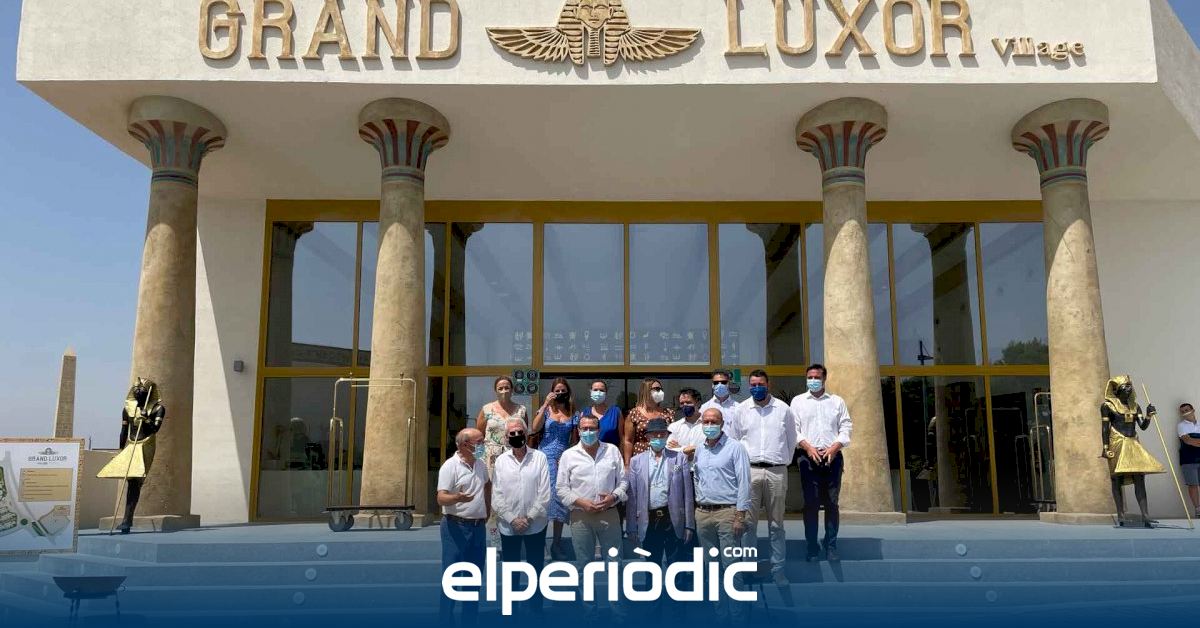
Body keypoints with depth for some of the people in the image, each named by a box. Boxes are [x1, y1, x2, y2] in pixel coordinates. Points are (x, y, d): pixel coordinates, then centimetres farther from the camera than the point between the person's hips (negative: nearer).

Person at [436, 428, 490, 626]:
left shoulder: (481, 464, 9)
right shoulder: (450, 466, -13)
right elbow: (441, 498, -19)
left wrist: (487, 507, 20)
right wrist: (457, 498, -38)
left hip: (478, 526, 7)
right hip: (456, 526, -7)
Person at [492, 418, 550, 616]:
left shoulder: (540, 457, -4)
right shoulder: (501, 461, 1)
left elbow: (545, 493, -7)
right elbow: (497, 496, -1)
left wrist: (529, 518, -12)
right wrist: (512, 519, -10)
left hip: (535, 525, -1)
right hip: (508, 526, 1)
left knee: (536, 570, 8)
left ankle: (537, 610, 21)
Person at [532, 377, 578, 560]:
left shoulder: (573, 415, 9)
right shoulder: (545, 410, 5)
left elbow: (574, 441, 10)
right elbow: (534, 429, -12)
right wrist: (546, 405, -14)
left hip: (564, 460, 1)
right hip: (545, 458, -1)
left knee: (560, 498, 2)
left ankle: (557, 544, 12)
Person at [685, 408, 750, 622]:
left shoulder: (734, 448, -4)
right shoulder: (697, 450, 13)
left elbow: (744, 482, -9)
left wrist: (740, 514, -14)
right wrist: (688, 460, 3)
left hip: (727, 512, -6)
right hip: (702, 513, 6)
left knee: (730, 565, -5)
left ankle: (736, 613, 5)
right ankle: (720, 611, 22)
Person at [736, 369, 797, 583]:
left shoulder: (783, 409, 5)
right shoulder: (742, 409, 5)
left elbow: (791, 440, 13)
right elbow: (735, 439, 12)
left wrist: (784, 462, 12)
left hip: (777, 471, 0)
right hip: (750, 470, 0)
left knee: (776, 523, 7)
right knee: (749, 522, 2)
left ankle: (778, 568, 15)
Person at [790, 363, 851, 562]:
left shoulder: (837, 401, 13)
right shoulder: (798, 401, 11)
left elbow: (846, 428, 7)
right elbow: (794, 429, 3)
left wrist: (834, 447, -8)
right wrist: (808, 447, -11)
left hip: (832, 457, 1)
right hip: (808, 457, -1)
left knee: (832, 503, 2)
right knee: (810, 503, -1)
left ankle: (831, 546, 9)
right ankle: (811, 547, 5)